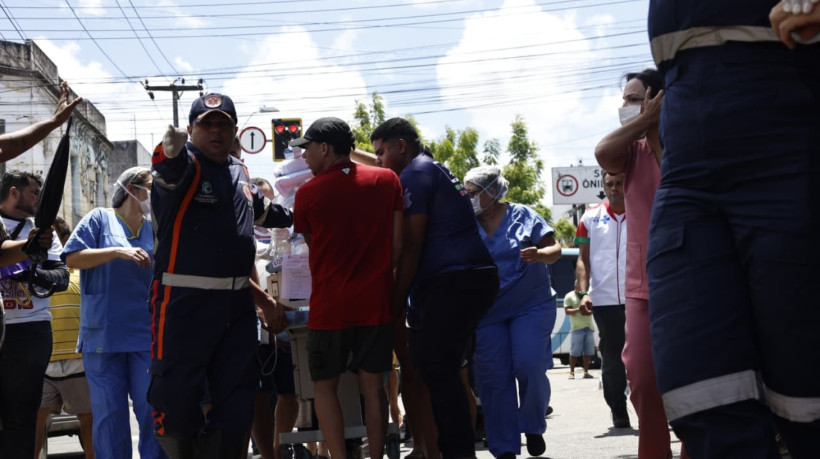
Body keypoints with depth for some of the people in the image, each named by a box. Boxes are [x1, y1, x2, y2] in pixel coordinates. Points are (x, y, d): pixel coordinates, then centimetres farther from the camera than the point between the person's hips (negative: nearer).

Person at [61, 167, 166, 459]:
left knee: (153, 410, -1)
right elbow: (72, 258, -6)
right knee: (109, 413, 0)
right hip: (103, 334, -3)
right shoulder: (100, 219, 4)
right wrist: (119, 251, -14)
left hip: (146, 336, 3)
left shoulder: (156, 229, 14)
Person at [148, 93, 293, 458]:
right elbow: (170, 172, -33)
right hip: (184, 302, -7)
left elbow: (262, 210, 38)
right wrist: (171, 153, -55)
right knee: (177, 395, -6)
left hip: (238, 303, 7)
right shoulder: (184, 165, -6)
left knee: (236, 400, 9)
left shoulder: (240, 173, 16)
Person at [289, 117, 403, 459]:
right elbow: (397, 244, 2)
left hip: (329, 305, -2)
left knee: (324, 385, 9)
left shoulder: (307, 194, -4)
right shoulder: (387, 180, 1)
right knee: (372, 385, 9)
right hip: (376, 302, 2)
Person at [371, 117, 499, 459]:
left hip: (452, 283, -10)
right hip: (477, 277, 10)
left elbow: (412, 244, -12)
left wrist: (397, 300, -9)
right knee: (442, 370, 11)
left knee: (437, 372, -11)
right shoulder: (438, 172, 25)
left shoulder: (414, 175, -5)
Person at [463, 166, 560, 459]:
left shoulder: (522, 216, -2)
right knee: (494, 378, -2)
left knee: (529, 367, -16)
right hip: (487, 312, 3)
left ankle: (533, 428, 10)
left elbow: (555, 250, -4)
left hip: (531, 306, -3)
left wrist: (539, 255, -25)